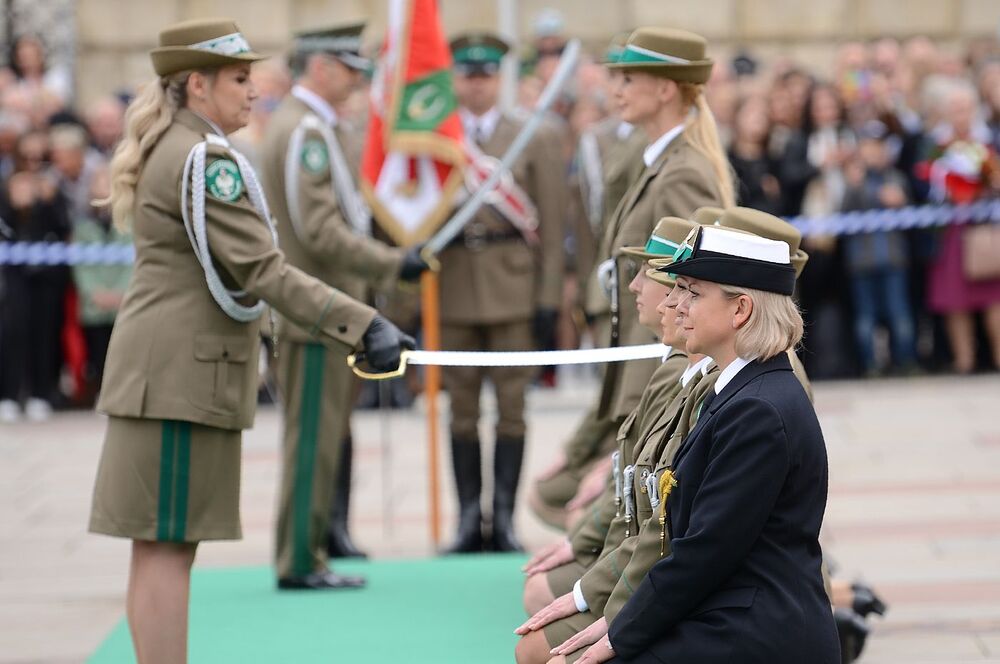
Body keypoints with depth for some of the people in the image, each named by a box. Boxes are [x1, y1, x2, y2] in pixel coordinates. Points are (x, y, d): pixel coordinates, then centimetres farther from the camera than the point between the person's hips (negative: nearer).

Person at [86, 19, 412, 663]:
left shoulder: (170, 152, 17)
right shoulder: (205, 159, -15)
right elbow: (263, 270, -21)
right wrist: (365, 326, -24)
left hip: (165, 369, 10)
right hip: (180, 372, -10)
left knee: (162, 549, 12)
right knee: (166, 548, -8)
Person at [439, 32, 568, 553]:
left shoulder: (535, 140, 5)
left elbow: (551, 229, 2)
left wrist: (549, 299, -5)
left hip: (513, 289, -1)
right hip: (453, 289, 2)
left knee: (510, 406, 0)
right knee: (461, 408, 5)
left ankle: (503, 518, 5)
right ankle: (469, 518, 10)